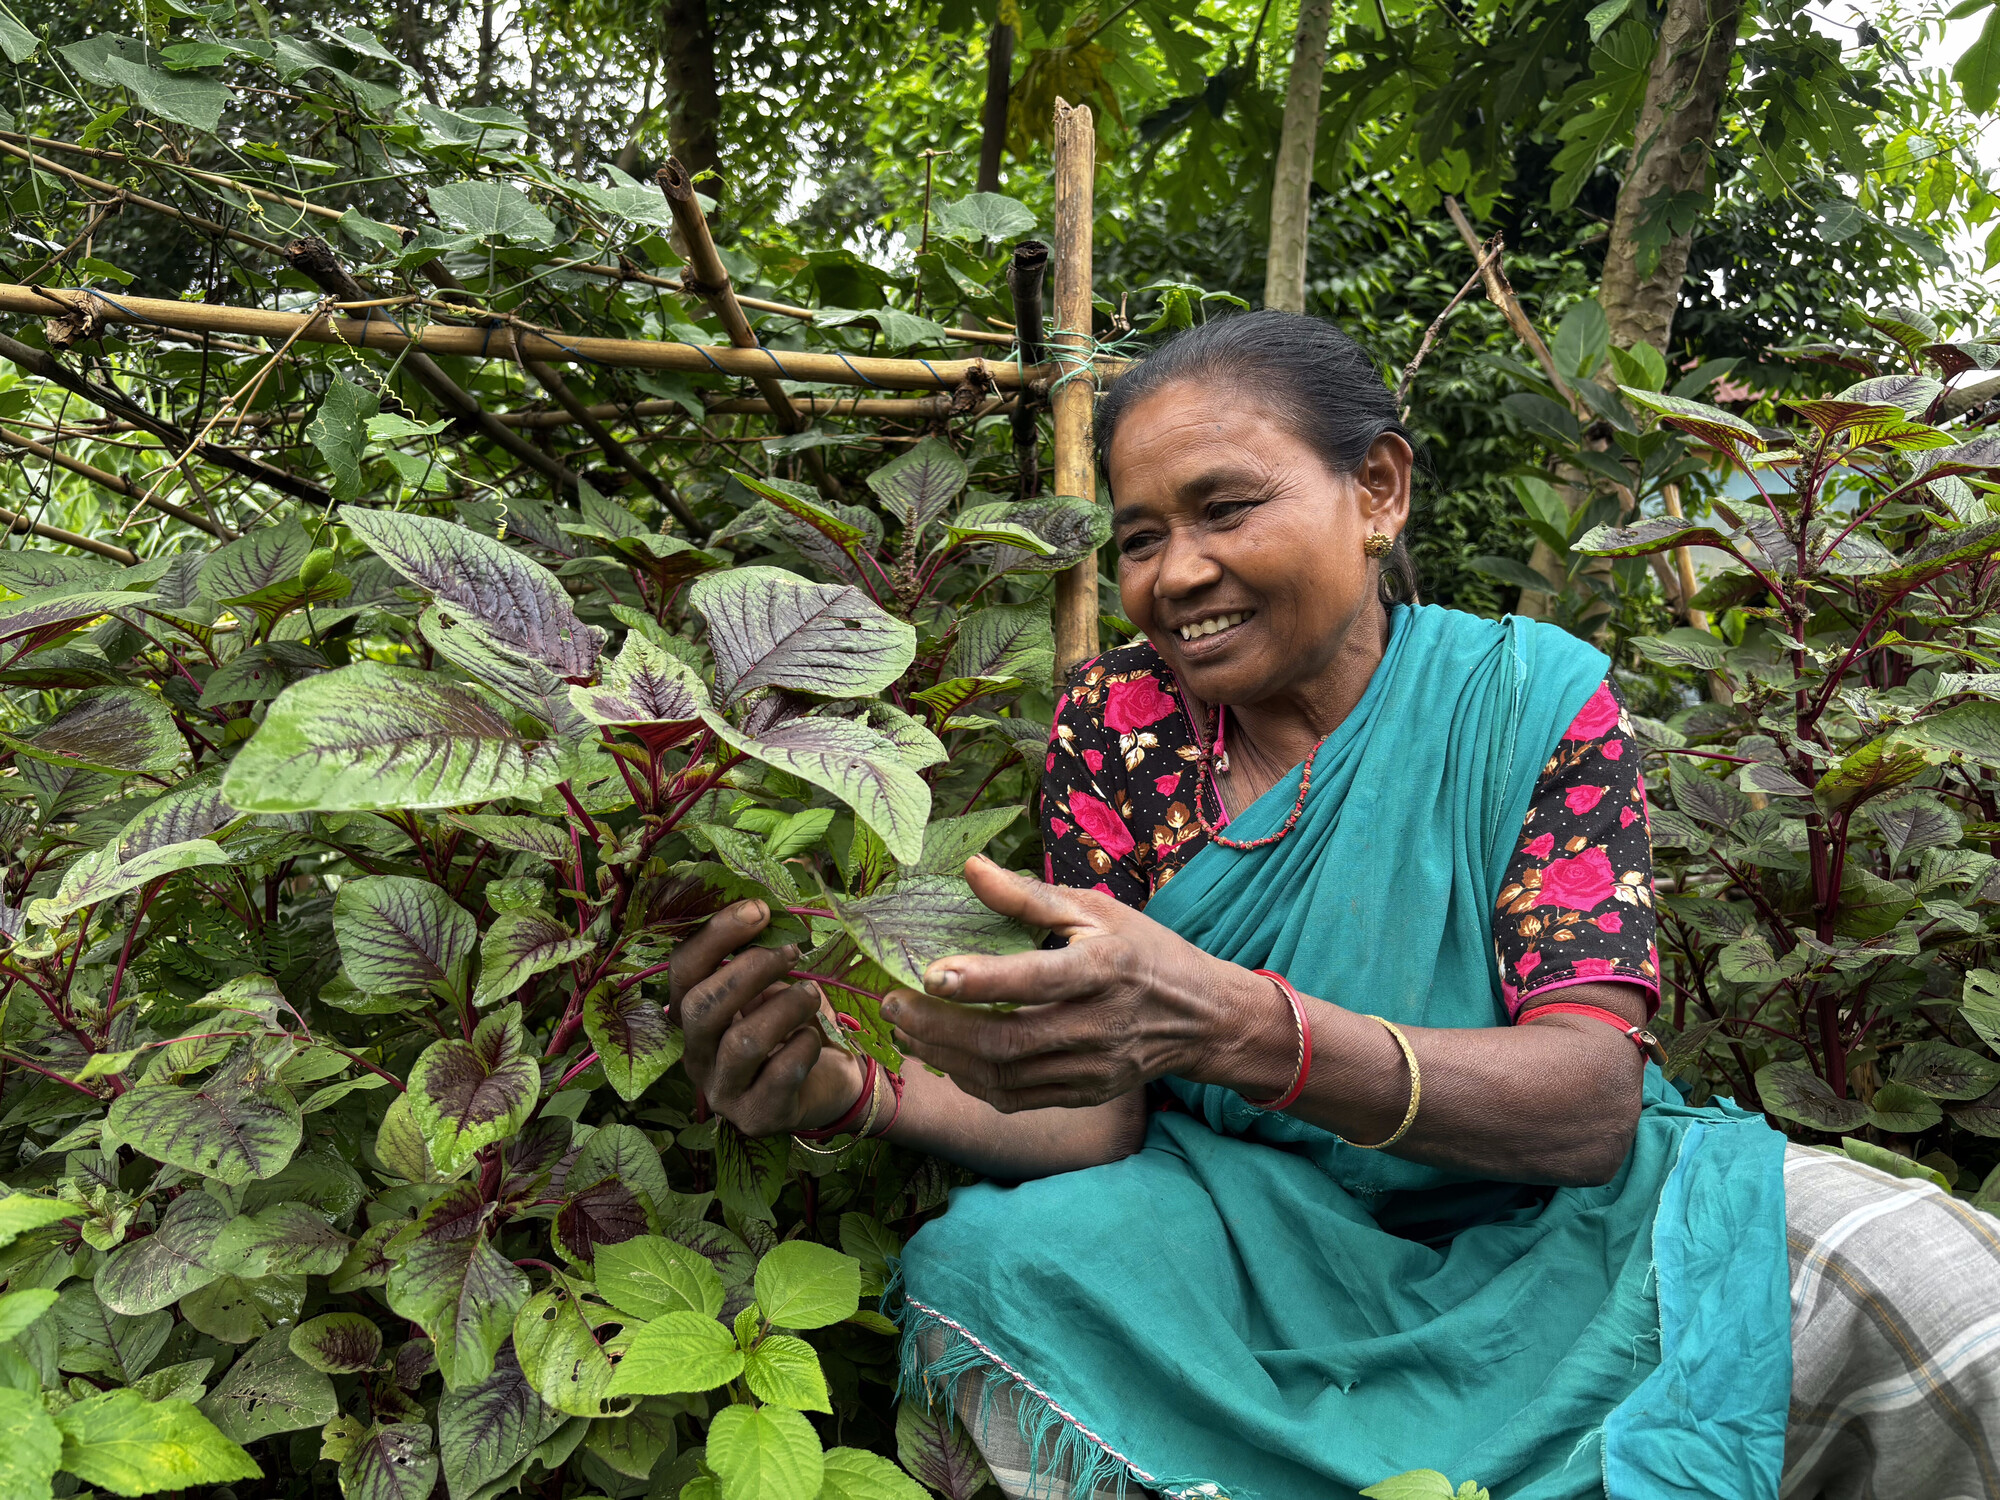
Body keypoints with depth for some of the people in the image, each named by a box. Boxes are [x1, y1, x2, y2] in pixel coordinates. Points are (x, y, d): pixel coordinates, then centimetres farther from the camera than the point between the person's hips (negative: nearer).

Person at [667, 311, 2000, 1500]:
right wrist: (857, 1090, -29)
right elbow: (1100, 1120, -7)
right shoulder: (1115, 727, -4)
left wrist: (1230, 1025, -38)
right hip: (1247, 1229, 1)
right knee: (977, 1270, -28)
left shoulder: (1532, 699, -7)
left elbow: (1595, 1099, -20)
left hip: (1539, 1218, 0)